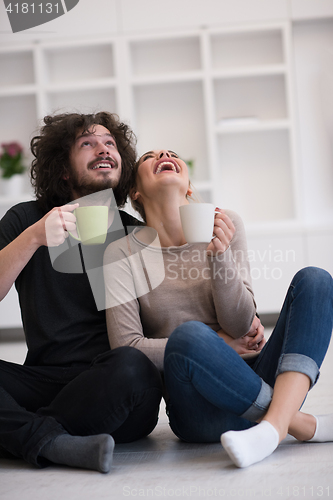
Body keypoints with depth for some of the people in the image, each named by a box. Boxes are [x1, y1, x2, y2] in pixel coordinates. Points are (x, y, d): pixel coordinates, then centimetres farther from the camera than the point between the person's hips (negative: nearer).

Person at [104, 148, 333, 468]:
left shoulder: (226, 225, 6)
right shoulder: (123, 254, -1)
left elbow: (240, 325, -1)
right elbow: (126, 348, -5)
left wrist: (220, 255, -17)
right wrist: (213, 346, -6)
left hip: (257, 379, 4)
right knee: (188, 335, -35)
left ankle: (275, 422, -34)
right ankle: (306, 425, -20)